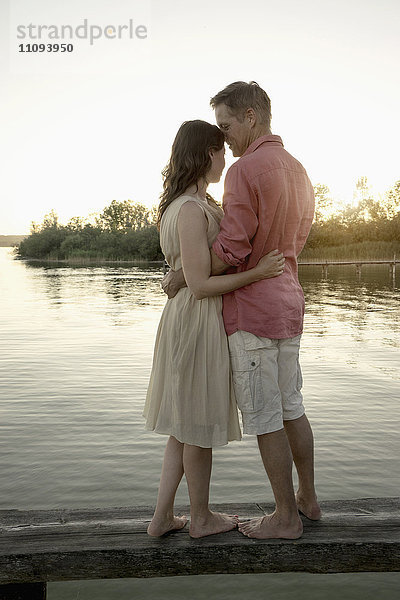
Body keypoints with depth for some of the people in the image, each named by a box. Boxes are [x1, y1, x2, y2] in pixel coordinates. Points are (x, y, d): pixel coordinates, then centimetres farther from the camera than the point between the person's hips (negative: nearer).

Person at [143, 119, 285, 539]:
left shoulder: (197, 204, 11)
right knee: (200, 425, 7)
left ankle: (162, 517, 26)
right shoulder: (192, 210, -19)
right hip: (199, 320, -10)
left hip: (189, 318, 10)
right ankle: (201, 518, 27)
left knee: (185, 423, 17)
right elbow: (200, 284, -21)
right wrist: (257, 273, -20)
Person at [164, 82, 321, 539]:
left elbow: (231, 250, -21)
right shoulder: (297, 171, 13)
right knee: (291, 406, 18)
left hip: (252, 310, -9)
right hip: (288, 303, 9)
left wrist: (181, 276, -8)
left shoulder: (246, 170, -16)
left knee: (264, 416, 2)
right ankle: (307, 498, 32)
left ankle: (285, 517, 16)